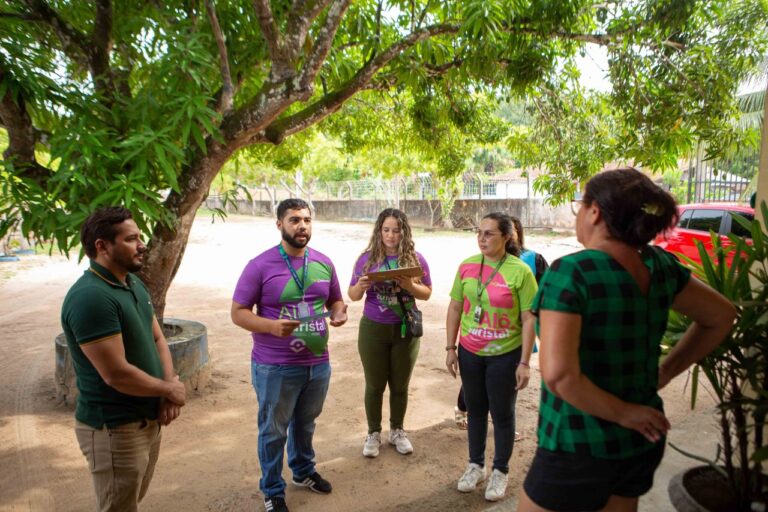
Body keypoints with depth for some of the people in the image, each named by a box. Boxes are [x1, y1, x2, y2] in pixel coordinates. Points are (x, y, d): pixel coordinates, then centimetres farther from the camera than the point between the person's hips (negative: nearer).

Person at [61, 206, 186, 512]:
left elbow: (157, 339, 9)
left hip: (147, 420, 9)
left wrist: (170, 388, -7)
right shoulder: (91, 297, -25)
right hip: (114, 428, -8)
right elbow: (116, 374, -28)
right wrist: (170, 389, -12)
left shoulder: (135, 284, 6)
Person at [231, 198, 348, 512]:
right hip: (275, 367, -4)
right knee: (274, 431, 12)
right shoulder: (259, 266, -13)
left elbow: (335, 300, 14)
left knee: (306, 423, 23)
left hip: (318, 362, 4)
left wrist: (339, 313, -9)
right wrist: (272, 326, -27)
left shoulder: (324, 263, 1)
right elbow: (238, 312, -11)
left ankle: (304, 471, 47)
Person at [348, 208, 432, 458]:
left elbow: (427, 293, 0)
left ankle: (397, 431, 33)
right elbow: (353, 295, 0)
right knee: (374, 385, 10)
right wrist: (361, 285, -22)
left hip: (405, 329, 1)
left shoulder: (415, 259, -4)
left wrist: (410, 286, -20)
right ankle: (373, 433, 28)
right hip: (373, 329, 0)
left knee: (400, 385, 13)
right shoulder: (367, 258, -4)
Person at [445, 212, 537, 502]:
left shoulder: (520, 271, -14)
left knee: (502, 414, 11)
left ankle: (500, 472, 31)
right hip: (470, 353, 4)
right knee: (475, 410, 17)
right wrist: (450, 348, 3)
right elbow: (455, 308, 5)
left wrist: (524, 363, -12)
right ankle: (476, 465, 36)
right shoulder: (467, 266, -3)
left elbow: (529, 319, -11)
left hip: (505, 355, -3)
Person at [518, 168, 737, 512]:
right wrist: (665, 372, 8)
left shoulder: (571, 272, -24)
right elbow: (720, 317, 12)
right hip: (642, 442, 7)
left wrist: (622, 413, -18)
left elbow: (559, 374, -33)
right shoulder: (660, 266, -4)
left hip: (580, 448, -6)